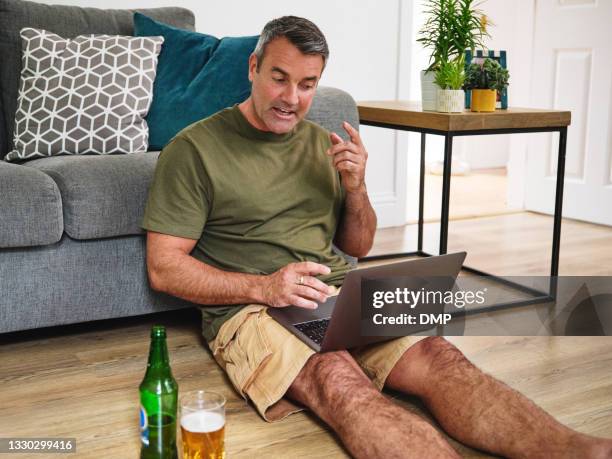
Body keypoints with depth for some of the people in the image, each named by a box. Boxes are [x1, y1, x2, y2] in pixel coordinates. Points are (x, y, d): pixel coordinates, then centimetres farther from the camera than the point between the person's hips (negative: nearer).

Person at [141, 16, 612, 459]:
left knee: (435, 354, -24)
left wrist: (356, 187, 0)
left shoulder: (321, 143, 16)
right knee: (337, 377, -36)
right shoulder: (194, 148, 0)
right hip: (249, 307, -5)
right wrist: (263, 287, -17)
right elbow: (164, 268, -4)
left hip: (339, 293, 6)